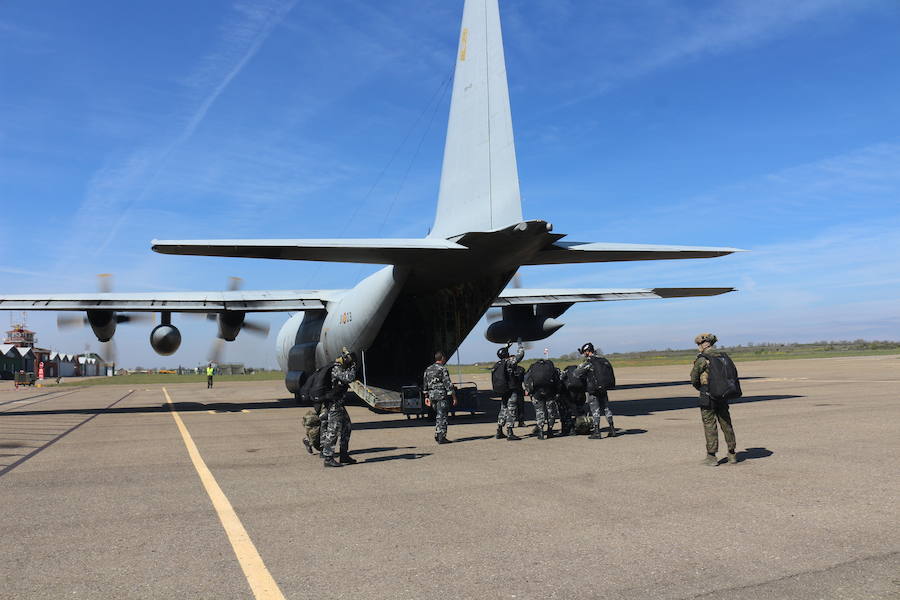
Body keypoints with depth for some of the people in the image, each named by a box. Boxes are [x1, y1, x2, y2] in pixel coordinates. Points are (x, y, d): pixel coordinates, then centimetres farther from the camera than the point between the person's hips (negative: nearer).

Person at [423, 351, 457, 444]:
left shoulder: (428, 369, 11)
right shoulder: (443, 369, -12)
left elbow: (425, 385, 14)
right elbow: (448, 384, -15)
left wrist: (426, 397, 21)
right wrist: (454, 397, -11)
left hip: (432, 396, 7)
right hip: (442, 395, -7)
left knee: (438, 416, 18)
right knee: (442, 417, -3)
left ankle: (437, 435, 17)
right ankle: (441, 438, -3)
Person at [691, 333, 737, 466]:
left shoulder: (701, 359, -12)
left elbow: (694, 379, -5)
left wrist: (699, 388, 14)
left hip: (708, 396, -6)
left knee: (710, 425, 0)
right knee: (726, 424, 13)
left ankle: (711, 456, 2)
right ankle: (732, 455, 19)